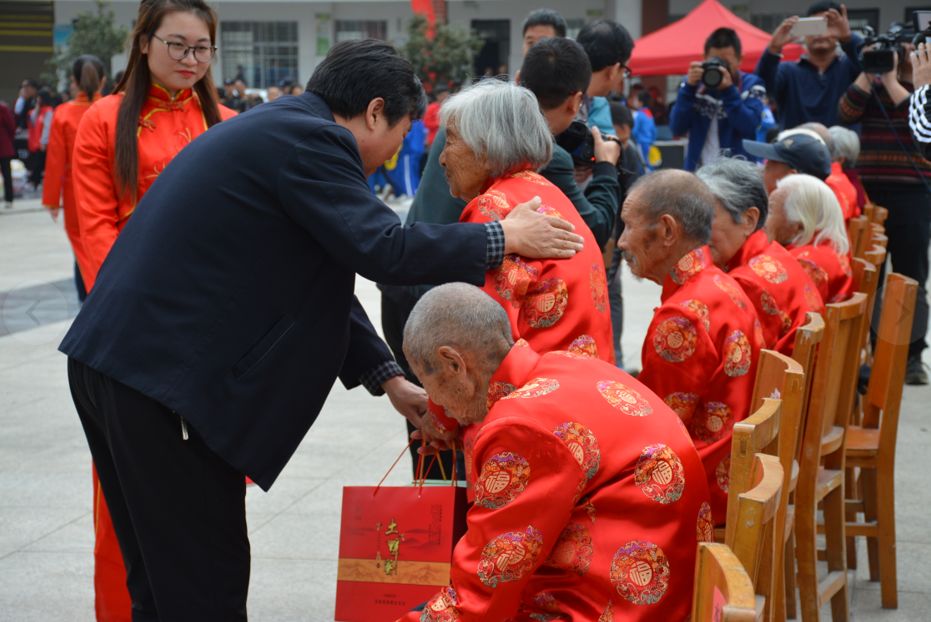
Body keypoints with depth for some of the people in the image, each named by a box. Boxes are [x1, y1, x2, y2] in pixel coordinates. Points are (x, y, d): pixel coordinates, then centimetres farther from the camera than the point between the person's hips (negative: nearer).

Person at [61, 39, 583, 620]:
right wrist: (504, 238, -6)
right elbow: (382, 249, -19)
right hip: (165, 376, -10)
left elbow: (318, 278, 22)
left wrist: (389, 379, 19)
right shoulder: (309, 139, -11)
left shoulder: (274, 129, 20)